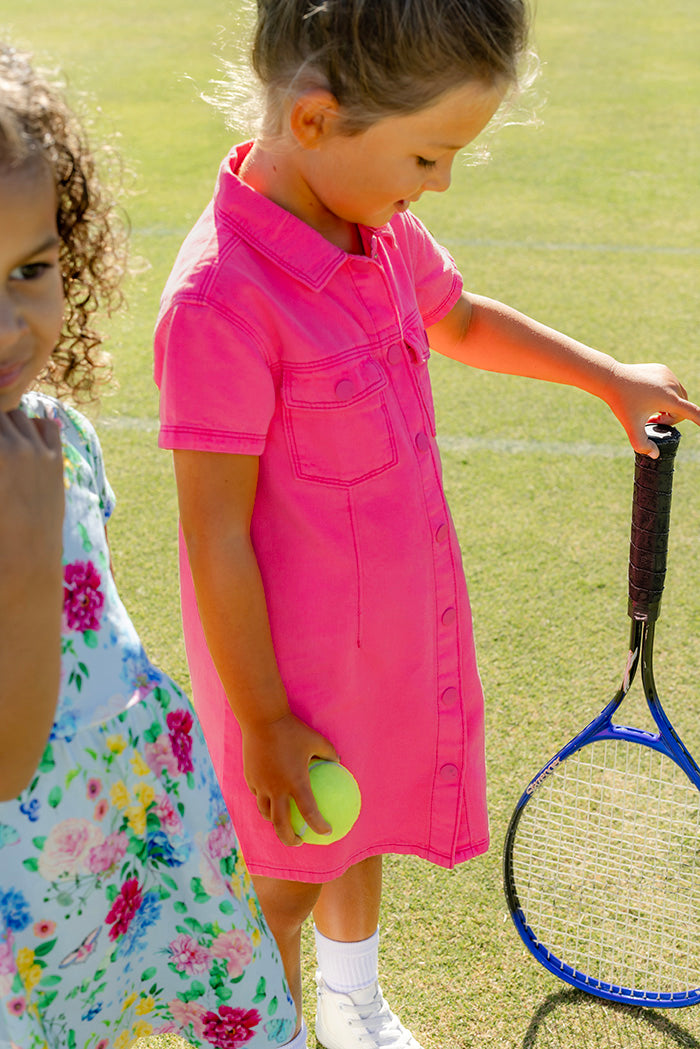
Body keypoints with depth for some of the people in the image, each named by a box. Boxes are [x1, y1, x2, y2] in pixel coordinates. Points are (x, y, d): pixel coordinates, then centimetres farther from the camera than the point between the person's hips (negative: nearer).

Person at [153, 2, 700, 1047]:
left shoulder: (380, 229, -4)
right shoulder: (222, 299, -29)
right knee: (288, 878, 15)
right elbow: (215, 537, -24)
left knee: (366, 832, 28)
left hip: (396, 633, 8)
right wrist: (263, 721, -16)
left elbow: (462, 320, 19)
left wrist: (609, 375, 25)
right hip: (295, 665, -8)